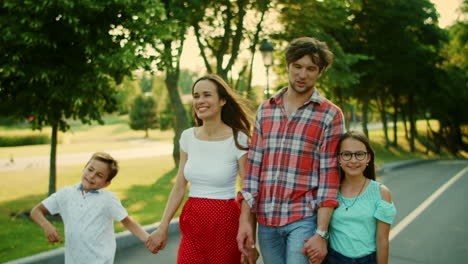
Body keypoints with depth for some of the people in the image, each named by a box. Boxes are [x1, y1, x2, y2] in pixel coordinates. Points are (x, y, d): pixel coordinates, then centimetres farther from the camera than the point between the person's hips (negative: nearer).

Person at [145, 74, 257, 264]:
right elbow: (179, 187, 8)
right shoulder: (187, 137, 2)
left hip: (225, 224, -3)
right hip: (193, 226, 4)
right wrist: (163, 227, 7)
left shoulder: (238, 140, -11)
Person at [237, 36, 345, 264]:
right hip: (266, 220, 4)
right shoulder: (265, 110, 9)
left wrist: (321, 233, -12)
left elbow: (329, 174, -7)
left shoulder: (330, 115, -3)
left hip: (304, 219, -4)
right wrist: (245, 219, 2)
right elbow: (254, 166, 6)